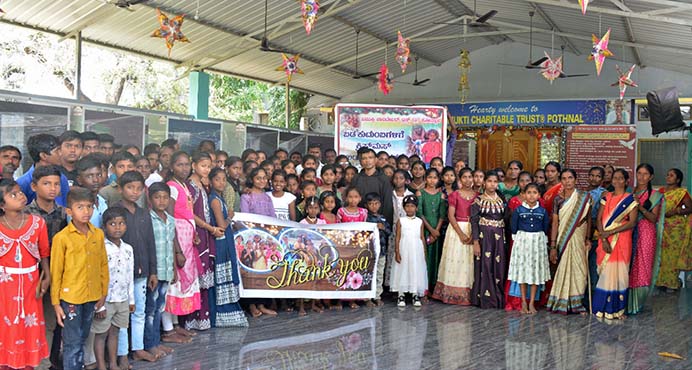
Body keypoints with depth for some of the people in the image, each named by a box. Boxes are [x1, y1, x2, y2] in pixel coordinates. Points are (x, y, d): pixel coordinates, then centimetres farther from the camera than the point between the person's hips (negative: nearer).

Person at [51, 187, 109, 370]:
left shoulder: (98, 234, 2)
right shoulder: (62, 238, -11)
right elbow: (55, 272, -7)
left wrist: (103, 293, 11)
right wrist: (56, 303, -5)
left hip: (92, 297, 5)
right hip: (70, 298, -4)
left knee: (81, 340, 17)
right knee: (72, 343, 1)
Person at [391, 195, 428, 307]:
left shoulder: (420, 221, 5)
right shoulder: (401, 221, 0)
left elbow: (422, 238, 8)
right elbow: (397, 237, -1)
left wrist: (424, 253, 6)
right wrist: (397, 252, -8)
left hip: (416, 251, 1)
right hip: (404, 250, -1)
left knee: (416, 270, 3)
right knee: (402, 270, 0)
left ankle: (416, 295, 10)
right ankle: (401, 296, 7)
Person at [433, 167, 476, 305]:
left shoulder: (477, 196, 7)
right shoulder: (454, 195, 1)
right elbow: (451, 215, -6)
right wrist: (461, 233, -14)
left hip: (473, 231, 2)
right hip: (456, 229, -2)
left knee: (469, 262, 2)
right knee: (455, 260, -1)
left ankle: (468, 294, 9)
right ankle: (453, 293, 5)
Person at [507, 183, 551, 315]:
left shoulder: (543, 211, 1)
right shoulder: (518, 210, -2)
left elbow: (546, 228, 9)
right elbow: (514, 227, 3)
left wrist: (542, 241, 6)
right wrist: (517, 240, 2)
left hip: (538, 242, 1)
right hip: (522, 241, -1)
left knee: (536, 271, 4)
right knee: (522, 270, 3)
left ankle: (532, 302, 13)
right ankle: (524, 302, 13)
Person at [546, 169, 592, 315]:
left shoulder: (584, 198, 2)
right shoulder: (557, 199, 2)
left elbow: (588, 219, 5)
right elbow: (555, 222, 0)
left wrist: (588, 238, -5)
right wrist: (553, 246, -4)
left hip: (579, 239, 0)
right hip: (563, 240, 0)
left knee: (578, 269, 3)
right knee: (563, 269, 3)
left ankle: (576, 303, 14)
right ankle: (562, 303, 13)